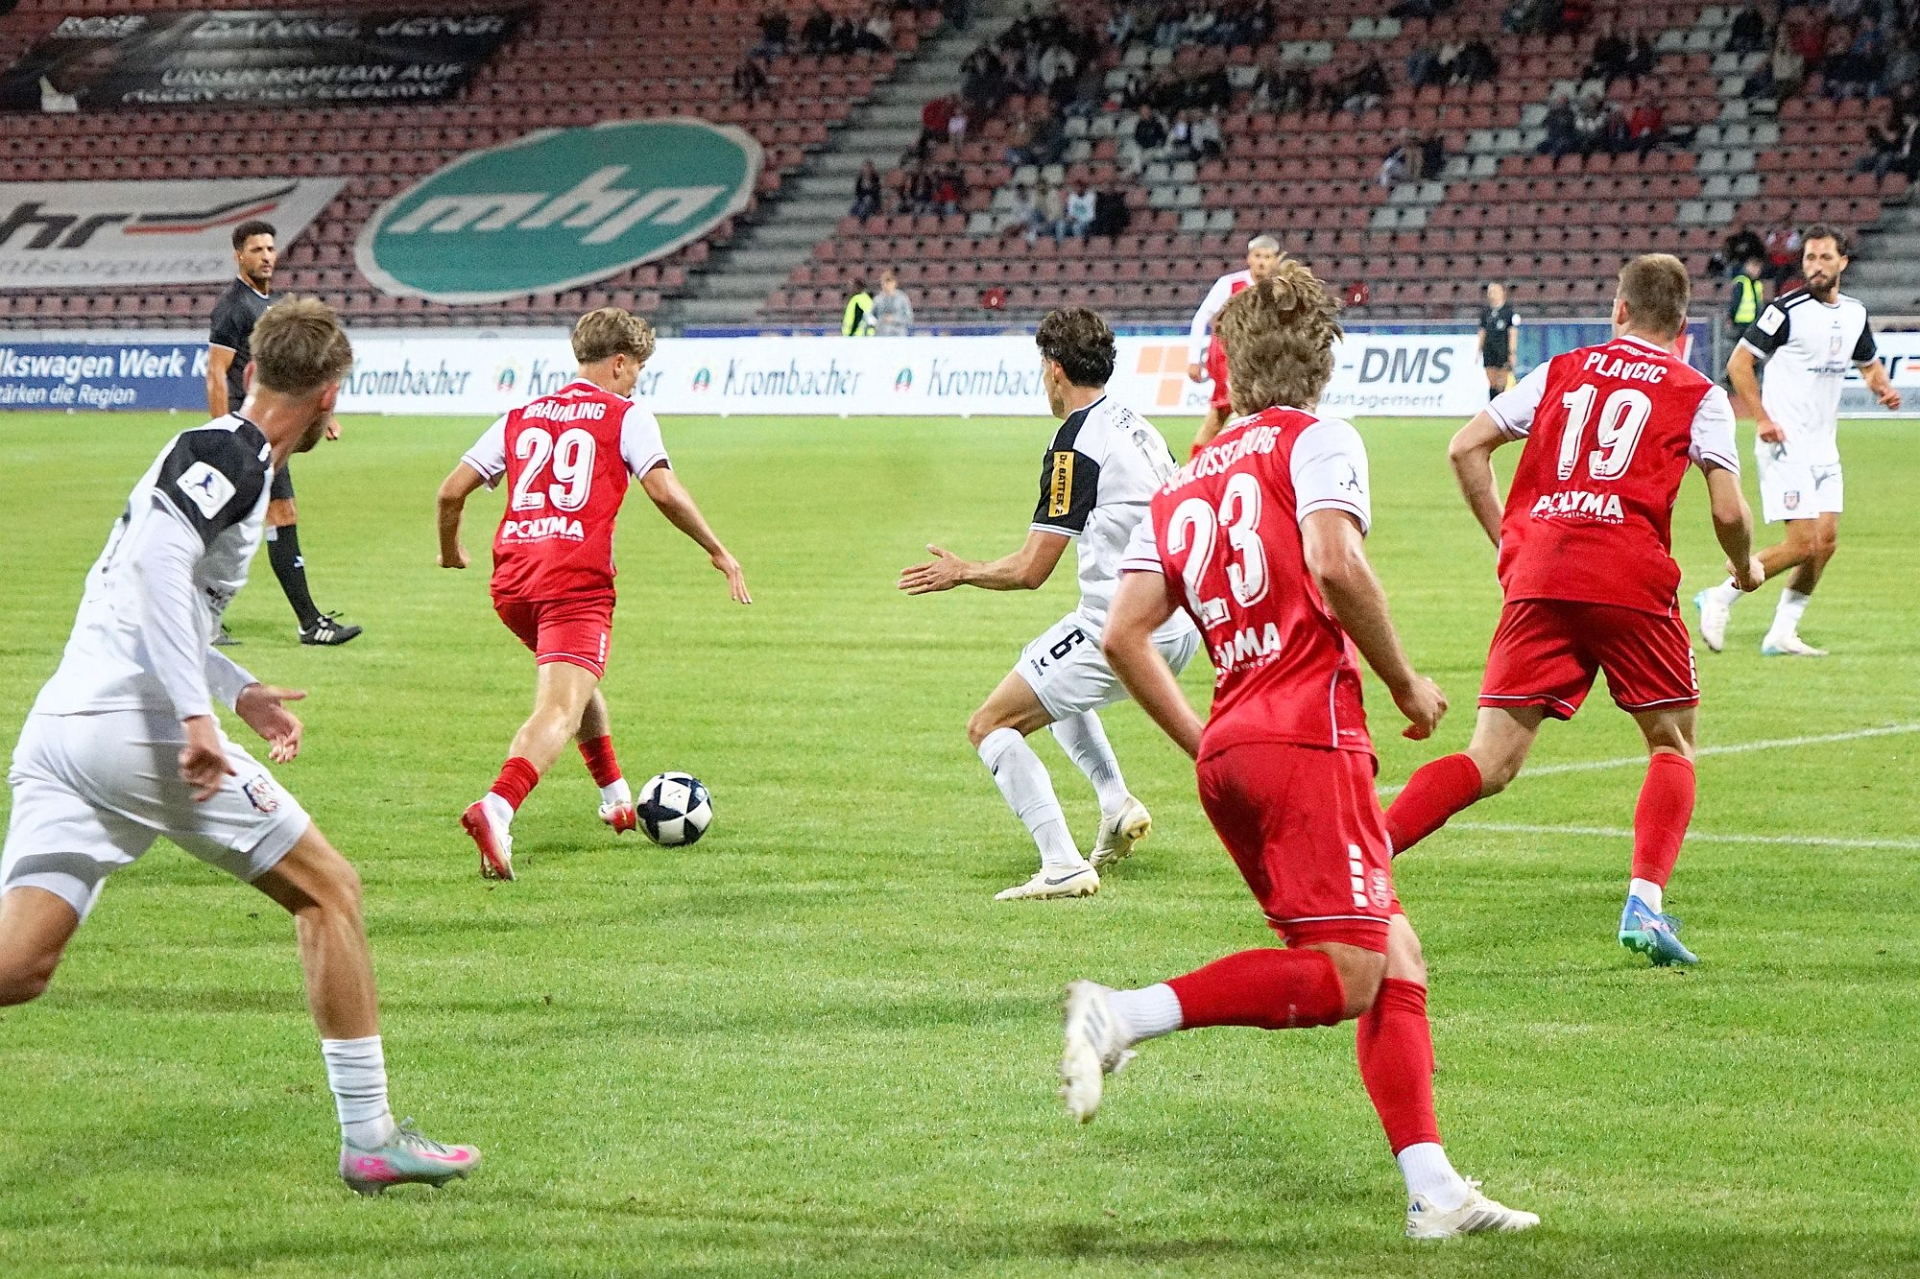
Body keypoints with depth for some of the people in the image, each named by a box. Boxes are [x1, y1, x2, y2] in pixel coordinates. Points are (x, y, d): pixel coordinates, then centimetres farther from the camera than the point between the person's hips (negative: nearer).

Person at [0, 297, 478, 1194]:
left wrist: (239, 690, 33)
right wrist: (197, 714, -25)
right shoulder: (228, 455, -7)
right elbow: (157, 561, -23)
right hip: (140, 725, -9)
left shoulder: (213, 454, 22)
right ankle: (370, 1139, 10)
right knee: (328, 890, 7)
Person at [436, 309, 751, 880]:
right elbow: (663, 490, -7)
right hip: (577, 577, -6)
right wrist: (718, 551, 2)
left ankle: (616, 798, 42)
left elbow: (452, 490, 16)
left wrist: (450, 549, 34)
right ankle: (497, 808, -40)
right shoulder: (625, 416, 6)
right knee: (560, 709, -16)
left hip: (512, 580, 6)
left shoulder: (521, 418, 19)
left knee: (574, 679, 32)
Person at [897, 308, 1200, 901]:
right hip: (1180, 626, 9)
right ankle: (1117, 803, 16)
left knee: (989, 725, -2)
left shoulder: (1076, 441, -12)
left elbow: (1031, 569, -12)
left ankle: (1063, 865, -14)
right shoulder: (1138, 428, 14)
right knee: (1056, 688, 34)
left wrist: (962, 572, 6)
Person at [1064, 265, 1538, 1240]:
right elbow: (1334, 565, -16)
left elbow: (1124, 635, 11)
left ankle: (1432, 1190, 3)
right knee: (1345, 975, -11)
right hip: (1309, 734, -8)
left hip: (1229, 752, 8)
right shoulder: (1317, 441, 2)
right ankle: (1124, 1015, -23)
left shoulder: (1182, 486, 19)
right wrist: (1406, 682, -4)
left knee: (1396, 962, 10)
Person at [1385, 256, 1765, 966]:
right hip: (1630, 581, -3)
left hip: (1537, 577, 3)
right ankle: (1646, 901, -4)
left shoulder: (1562, 372, 21)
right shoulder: (1698, 394, 12)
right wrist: (1746, 568, 24)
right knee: (1673, 746, 16)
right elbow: (1728, 511, 4)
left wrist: (1505, 540, 23)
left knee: (1490, 762, 2)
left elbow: (1465, 447, 17)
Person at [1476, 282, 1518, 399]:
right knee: (1491, 383, 3)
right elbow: (1482, 332, 14)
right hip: (1489, 349, 4)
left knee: (1503, 383, -3)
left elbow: (1512, 333, -5)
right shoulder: (1485, 311, 10)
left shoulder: (1508, 311, -3)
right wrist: (1479, 352, 11)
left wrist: (1512, 353, -10)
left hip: (1503, 349, -4)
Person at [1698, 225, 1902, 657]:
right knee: (1802, 544, -13)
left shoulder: (1854, 313, 8)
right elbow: (1739, 362, -9)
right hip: (1785, 444, -7)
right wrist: (1761, 418, -17)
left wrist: (1884, 388, 1)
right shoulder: (1787, 310, -13)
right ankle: (1720, 598, 2)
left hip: (1824, 445, 7)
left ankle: (1782, 634, 12)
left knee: (1827, 539, 3)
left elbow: (1870, 364, 24)